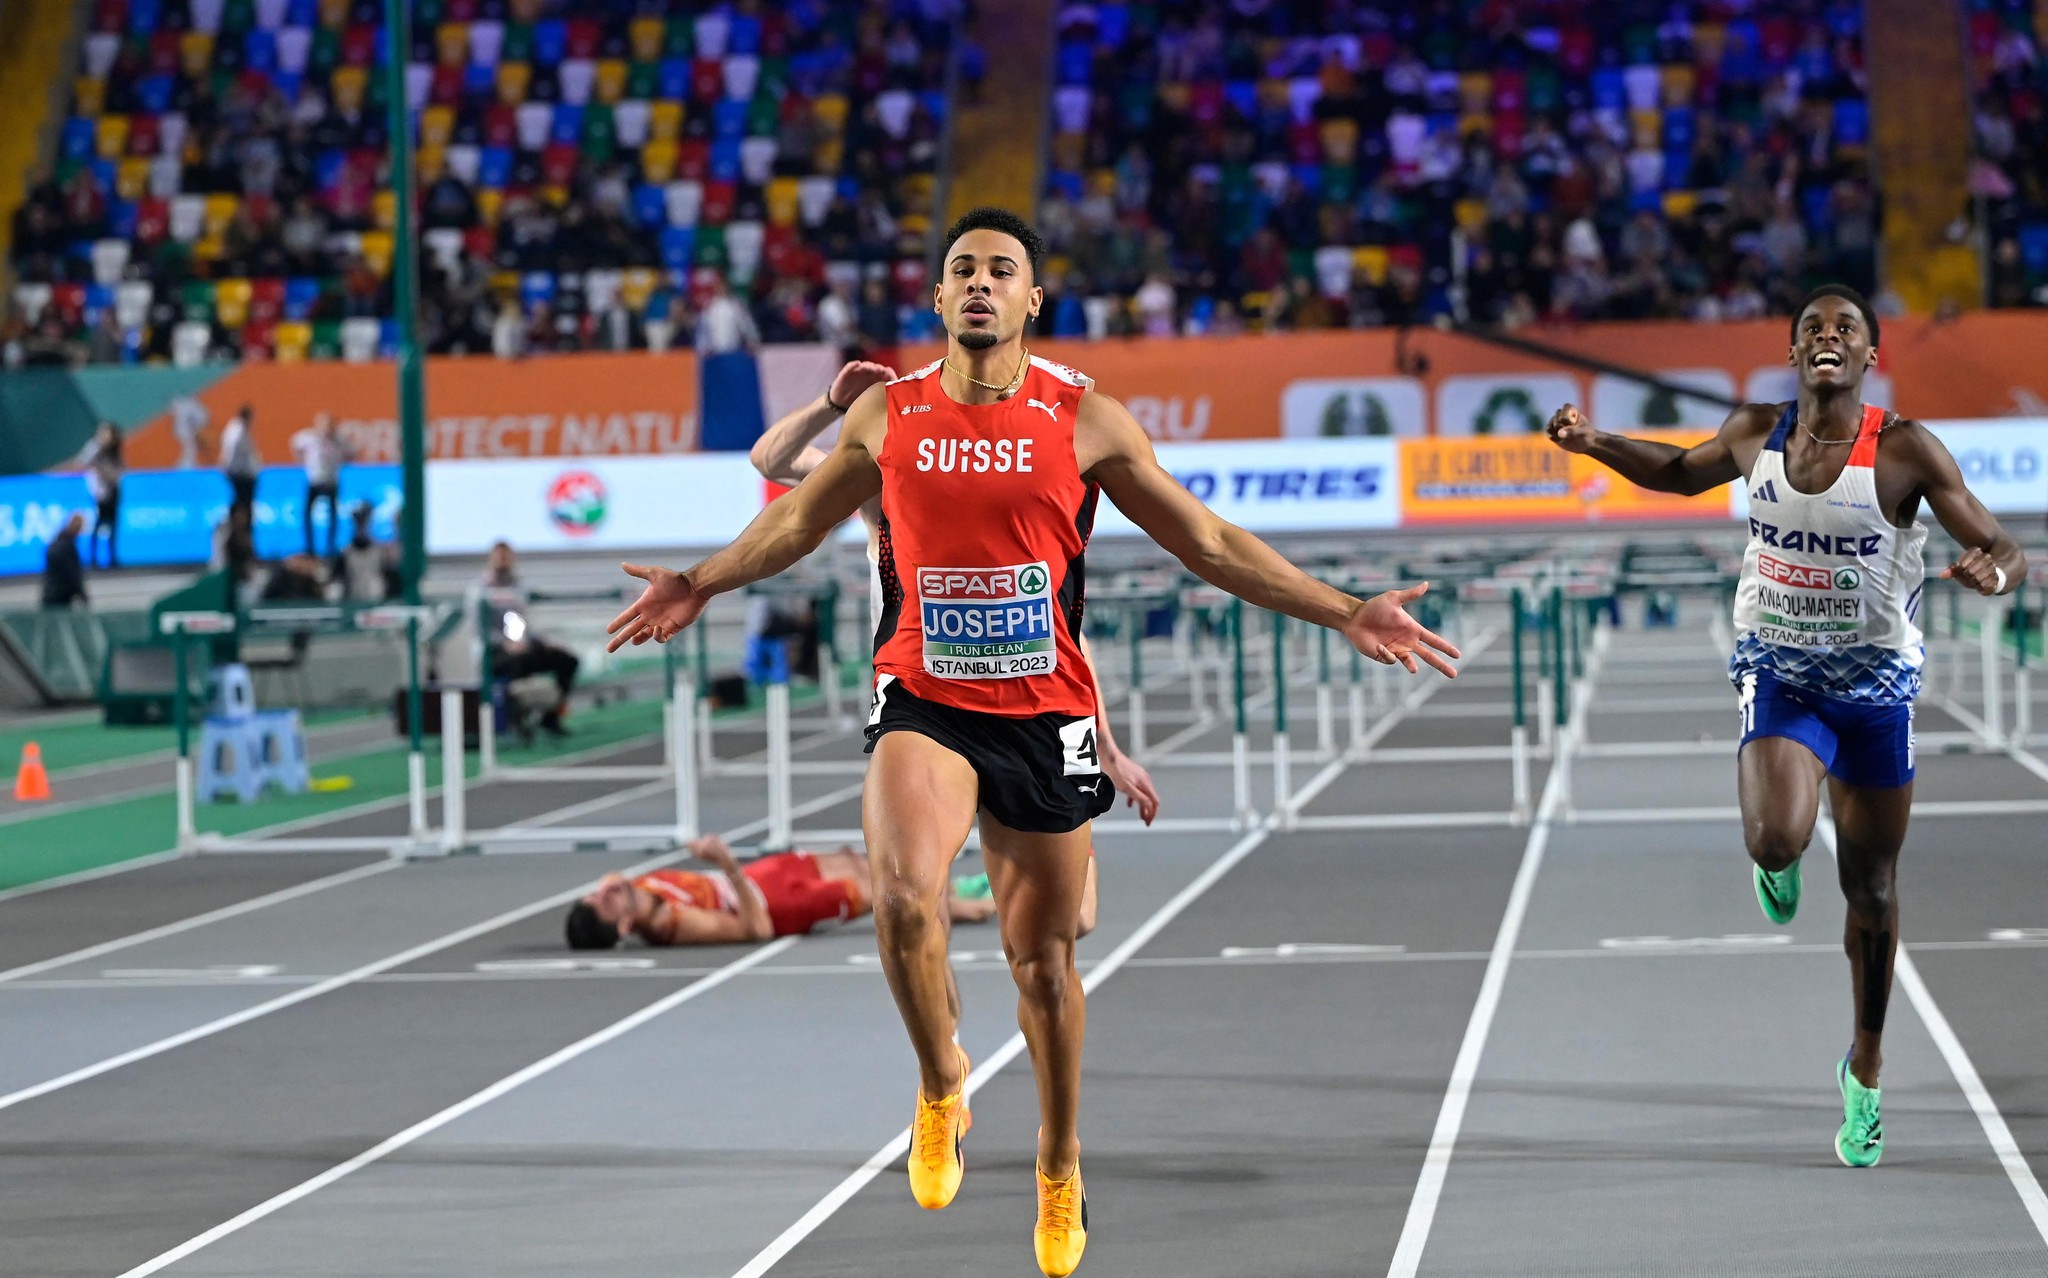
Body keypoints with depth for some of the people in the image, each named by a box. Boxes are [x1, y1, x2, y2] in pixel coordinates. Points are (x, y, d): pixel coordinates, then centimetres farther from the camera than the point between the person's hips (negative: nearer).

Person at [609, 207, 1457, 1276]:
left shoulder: (1085, 419, -1)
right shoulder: (886, 415, 3)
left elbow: (1209, 544, 4)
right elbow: (797, 520, 22)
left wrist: (1344, 614, -1)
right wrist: (703, 582, 22)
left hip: (1042, 712, 0)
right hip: (923, 702, 0)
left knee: (1045, 960, 10)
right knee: (903, 897, -28)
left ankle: (1060, 1167, 32)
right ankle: (940, 1084, 0)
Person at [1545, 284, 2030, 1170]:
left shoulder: (1906, 451, -14)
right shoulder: (1756, 433, -5)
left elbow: (2005, 550, -12)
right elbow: (1682, 472, 18)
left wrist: (1992, 575, -36)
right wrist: (1594, 444, 3)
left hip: (1876, 681, -1)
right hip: (1779, 672, 1)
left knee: (1870, 889, 9)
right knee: (1777, 842, -26)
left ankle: (1866, 1069, 29)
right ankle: (1779, 858, 15)